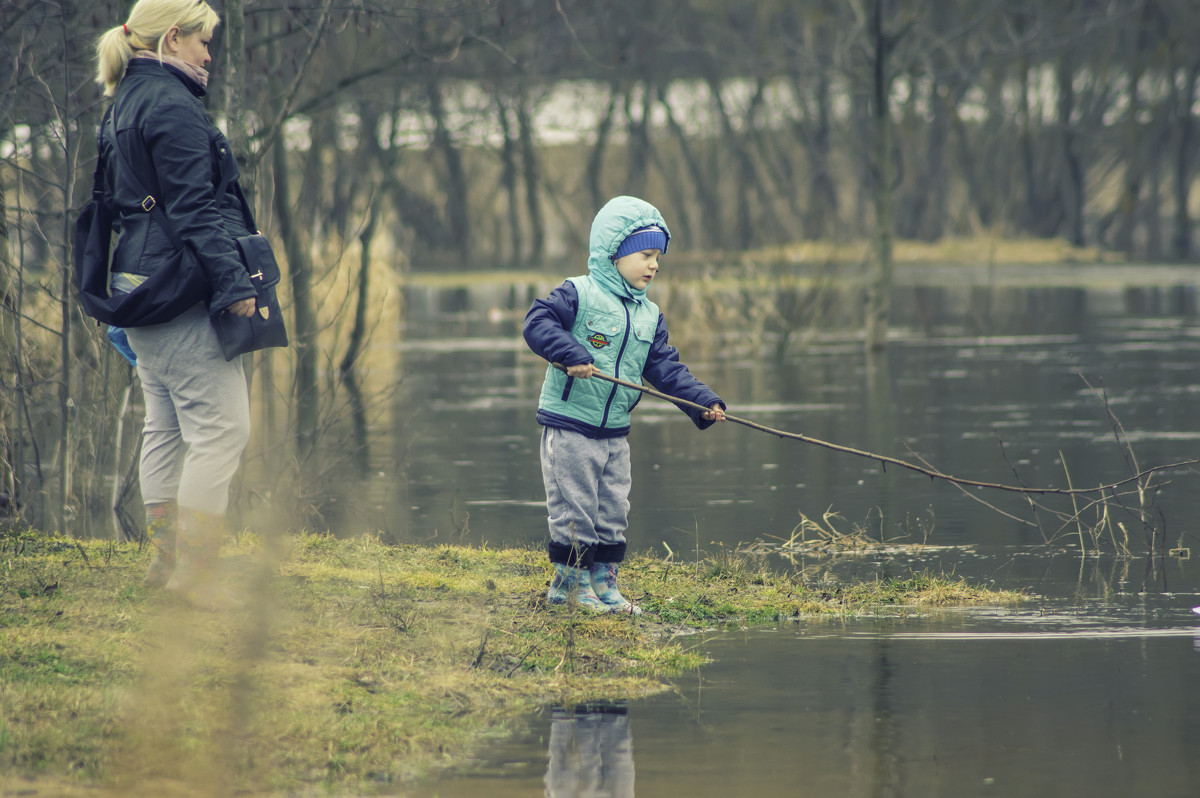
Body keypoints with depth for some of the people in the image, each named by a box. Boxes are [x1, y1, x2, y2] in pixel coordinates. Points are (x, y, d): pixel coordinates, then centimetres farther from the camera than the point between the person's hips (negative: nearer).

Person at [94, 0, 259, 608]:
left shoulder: (124, 106, 18)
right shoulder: (171, 107, -14)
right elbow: (194, 208, -20)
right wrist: (234, 284, -21)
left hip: (140, 283, 11)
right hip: (180, 289, -11)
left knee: (167, 427, 15)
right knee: (220, 427, -9)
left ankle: (166, 558, 19)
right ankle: (192, 572, -11)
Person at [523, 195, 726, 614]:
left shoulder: (649, 316, 10)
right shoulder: (578, 294, -10)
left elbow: (666, 368, 8)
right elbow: (537, 323, -19)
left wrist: (703, 402, -5)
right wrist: (571, 355, -32)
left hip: (615, 432, 7)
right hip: (569, 425, -7)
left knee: (613, 513, 10)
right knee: (575, 511, -3)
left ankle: (603, 586, 19)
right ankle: (570, 584, 9)